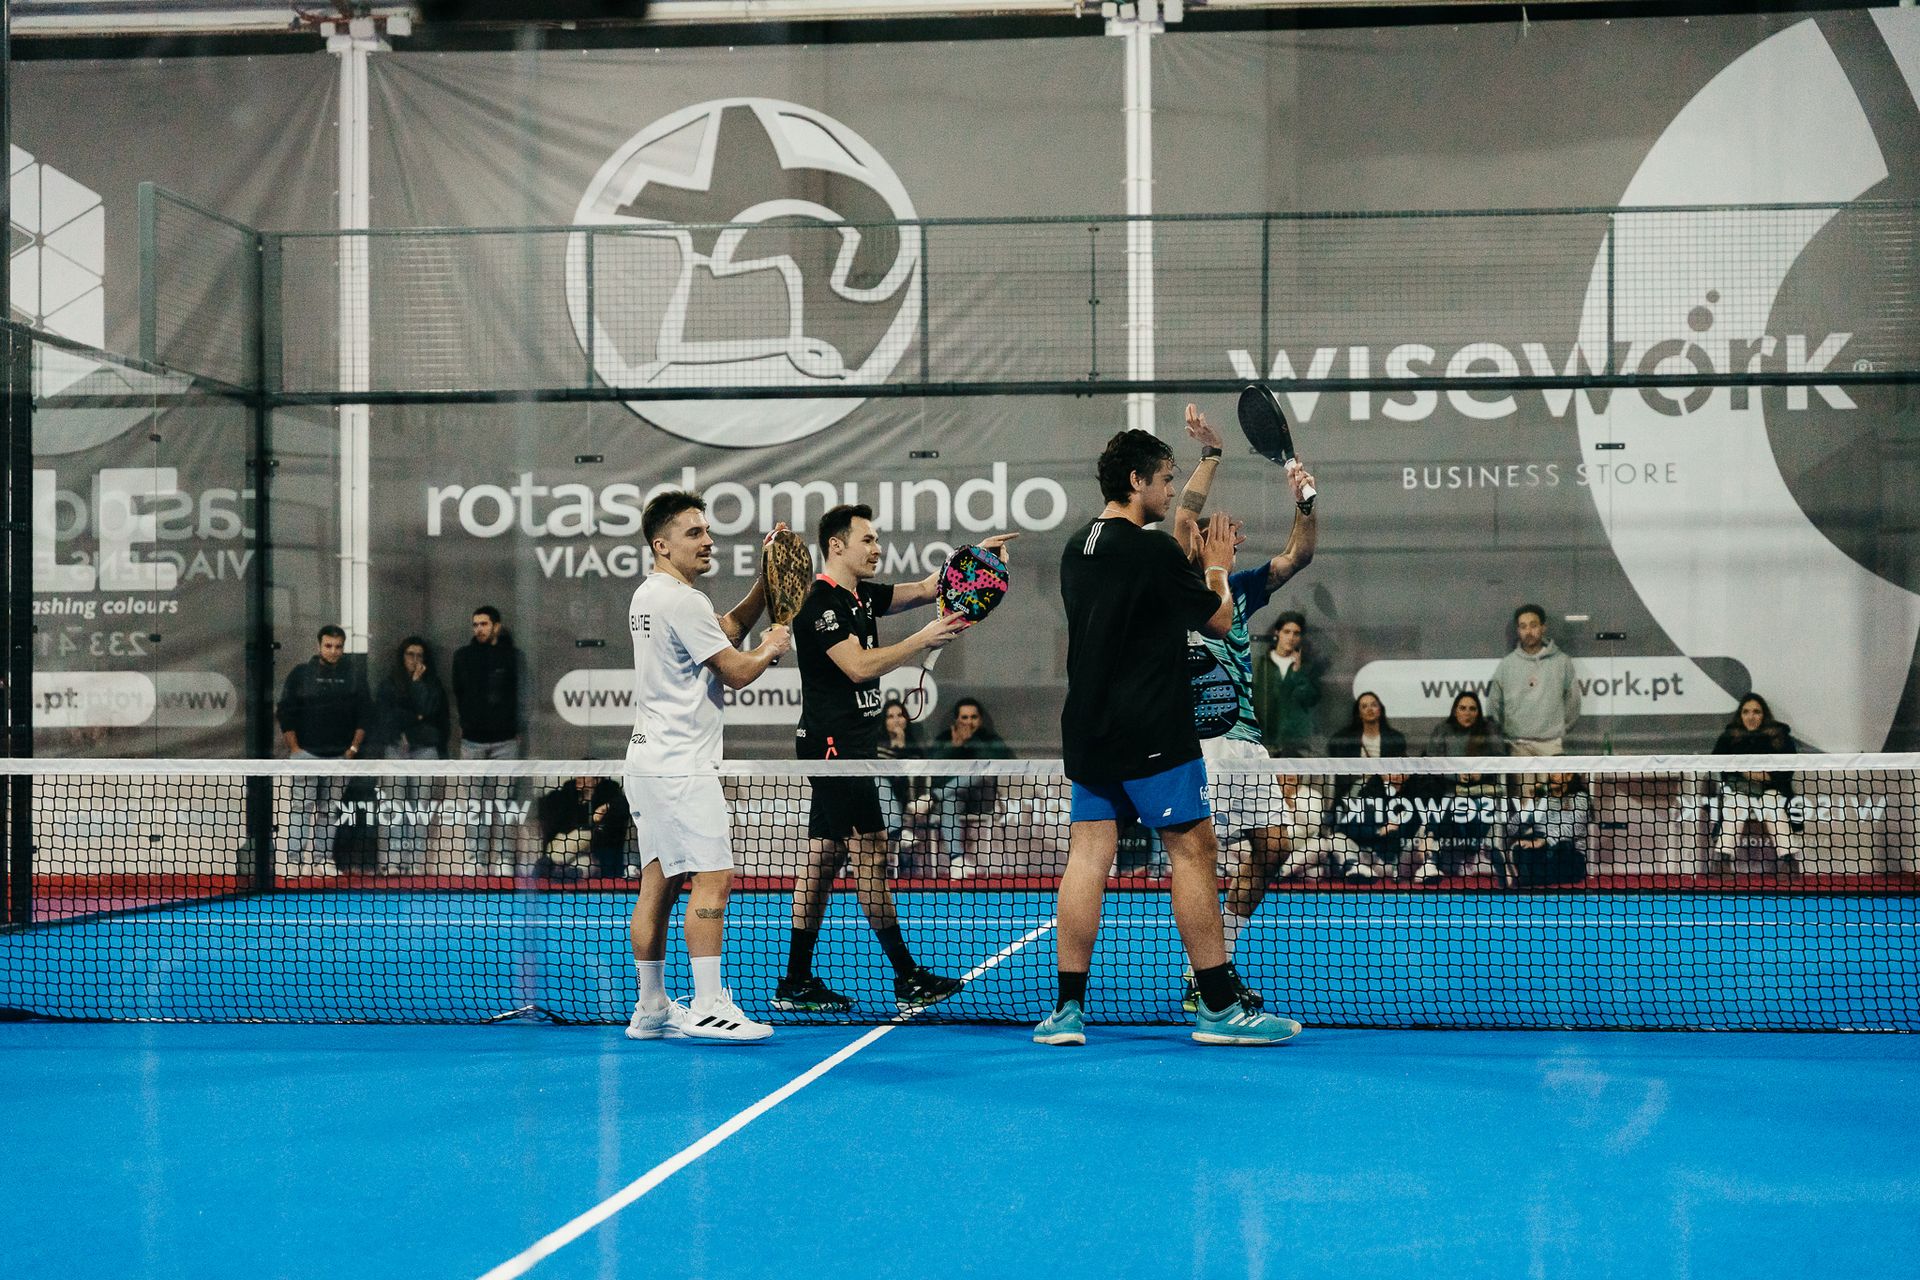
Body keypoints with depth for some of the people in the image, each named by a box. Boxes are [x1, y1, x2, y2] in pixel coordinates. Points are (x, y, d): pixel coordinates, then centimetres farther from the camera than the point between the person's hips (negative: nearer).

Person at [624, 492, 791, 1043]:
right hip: (681, 766, -10)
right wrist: (771, 647, 7)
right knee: (712, 880, -10)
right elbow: (737, 672, -13)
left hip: (648, 763, 10)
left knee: (658, 885, 10)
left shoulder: (649, 596, 17)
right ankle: (708, 1007, -13)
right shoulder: (682, 601, -15)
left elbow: (730, 628, 22)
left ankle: (650, 1008, 12)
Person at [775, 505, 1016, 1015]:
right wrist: (924, 640, -18)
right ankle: (907, 977, -7)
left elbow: (923, 589, 20)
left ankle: (797, 983, 10)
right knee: (870, 852, -9)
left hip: (847, 747, 10)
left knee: (823, 857, 8)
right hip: (834, 743, -10)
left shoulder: (860, 596, 15)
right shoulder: (821, 602, -13)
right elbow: (860, 666, -21)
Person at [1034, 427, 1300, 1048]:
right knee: (1192, 850, -2)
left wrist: (1201, 567, 22)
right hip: (1151, 733, -8)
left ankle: (1068, 1009, 3)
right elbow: (1219, 621, -4)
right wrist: (1217, 567, 14)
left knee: (1088, 854, 5)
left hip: (1088, 729, 8)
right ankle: (1219, 1007, 0)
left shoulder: (1077, 547, 12)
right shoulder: (1153, 549, -13)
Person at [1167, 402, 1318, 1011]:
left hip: (1245, 735, 8)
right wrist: (1211, 453, -14)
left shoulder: (1239, 588, 19)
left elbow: (1298, 555, 15)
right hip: (1199, 736, -8)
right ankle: (1200, 982, -8)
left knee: (1271, 844, 5)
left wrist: (1304, 499, 0)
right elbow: (1182, 517, -15)